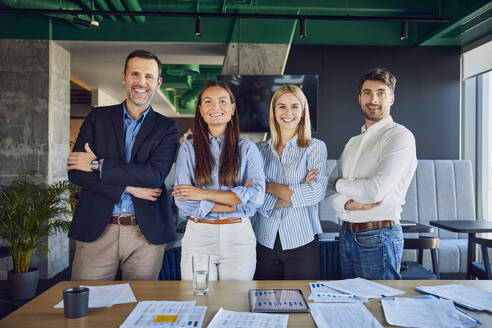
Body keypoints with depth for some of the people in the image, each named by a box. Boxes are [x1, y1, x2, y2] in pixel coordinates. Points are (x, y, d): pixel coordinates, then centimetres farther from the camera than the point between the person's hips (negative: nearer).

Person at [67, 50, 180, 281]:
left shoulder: (167, 128, 4)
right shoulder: (98, 117, 8)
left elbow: (156, 174, -12)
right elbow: (75, 171, -2)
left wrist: (98, 165, -11)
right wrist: (128, 188, -11)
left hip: (146, 234, 0)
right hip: (96, 229, 1)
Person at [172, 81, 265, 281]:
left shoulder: (247, 149, 6)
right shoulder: (188, 149, 5)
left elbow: (257, 195, -9)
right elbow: (184, 202, -6)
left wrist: (205, 194, -12)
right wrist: (236, 199, -10)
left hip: (239, 237, 1)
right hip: (198, 236, 0)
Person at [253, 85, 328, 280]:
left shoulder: (315, 147, 1)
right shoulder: (262, 150, 7)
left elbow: (317, 192, -13)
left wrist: (268, 186, -10)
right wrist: (296, 193, -13)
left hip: (302, 242, -2)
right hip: (265, 241, 2)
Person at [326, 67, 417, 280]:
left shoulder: (400, 136, -10)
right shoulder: (353, 142, 15)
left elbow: (375, 190, -21)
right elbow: (330, 189, 9)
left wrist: (341, 184, -3)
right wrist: (348, 204, -14)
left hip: (379, 238, -7)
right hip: (347, 236, 7)